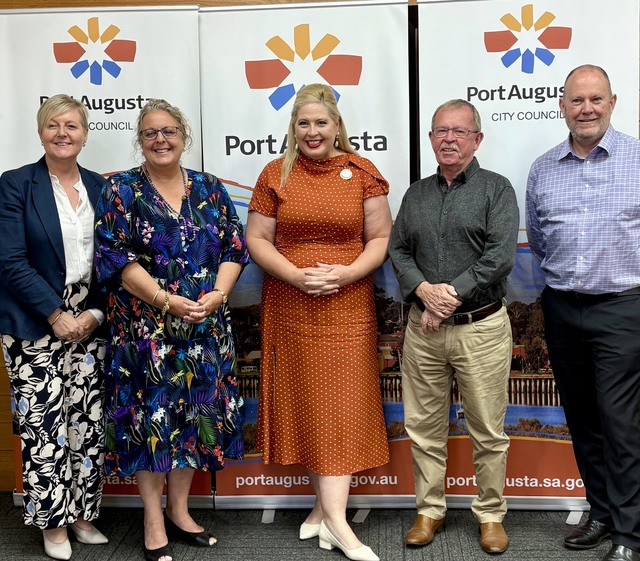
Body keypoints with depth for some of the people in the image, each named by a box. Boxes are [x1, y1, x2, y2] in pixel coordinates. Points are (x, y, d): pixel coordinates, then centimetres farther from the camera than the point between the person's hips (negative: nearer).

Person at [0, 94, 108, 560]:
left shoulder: (101, 187, 9)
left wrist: (95, 314, -5)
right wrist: (56, 315, -14)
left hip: (89, 320, 4)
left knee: (89, 419, 6)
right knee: (45, 423, -2)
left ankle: (82, 513, 22)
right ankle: (53, 522, 15)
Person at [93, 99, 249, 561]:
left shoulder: (209, 189, 10)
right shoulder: (121, 190, 0)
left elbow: (234, 247, 6)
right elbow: (114, 256, -9)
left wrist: (217, 295, -11)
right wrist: (166, 301, -17)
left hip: (205, 327, 4)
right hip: (144, 326, -3)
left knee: (195, 411, 8)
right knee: (151, 413, 1)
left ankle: (180, 511, 25)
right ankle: (154, 523, 14)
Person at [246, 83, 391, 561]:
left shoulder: (362, 172, 3)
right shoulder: (276, 175, 5)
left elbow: (381, 238, 1)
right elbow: (256, 239, 3)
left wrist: (347, 273, -15)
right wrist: (296, 275, -13)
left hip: (348, 306, -1)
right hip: (291, 307, 1)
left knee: (342, 401, -3)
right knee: (306, 400, 6)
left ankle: (330, 511, 2)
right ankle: (329, 503, 20)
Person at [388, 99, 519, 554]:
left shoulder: (497, 189, 0)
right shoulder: (416, 194, 14)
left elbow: (501, 256, -11)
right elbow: (398, 250, 8)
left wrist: (453, 294, -15)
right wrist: (424, 290, -10)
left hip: (481, 327, -4)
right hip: (423, 328, 4)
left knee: (488, 431, 5)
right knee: (424, 427, 10)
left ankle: (491, 514, 22)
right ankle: (430, 511, 25)